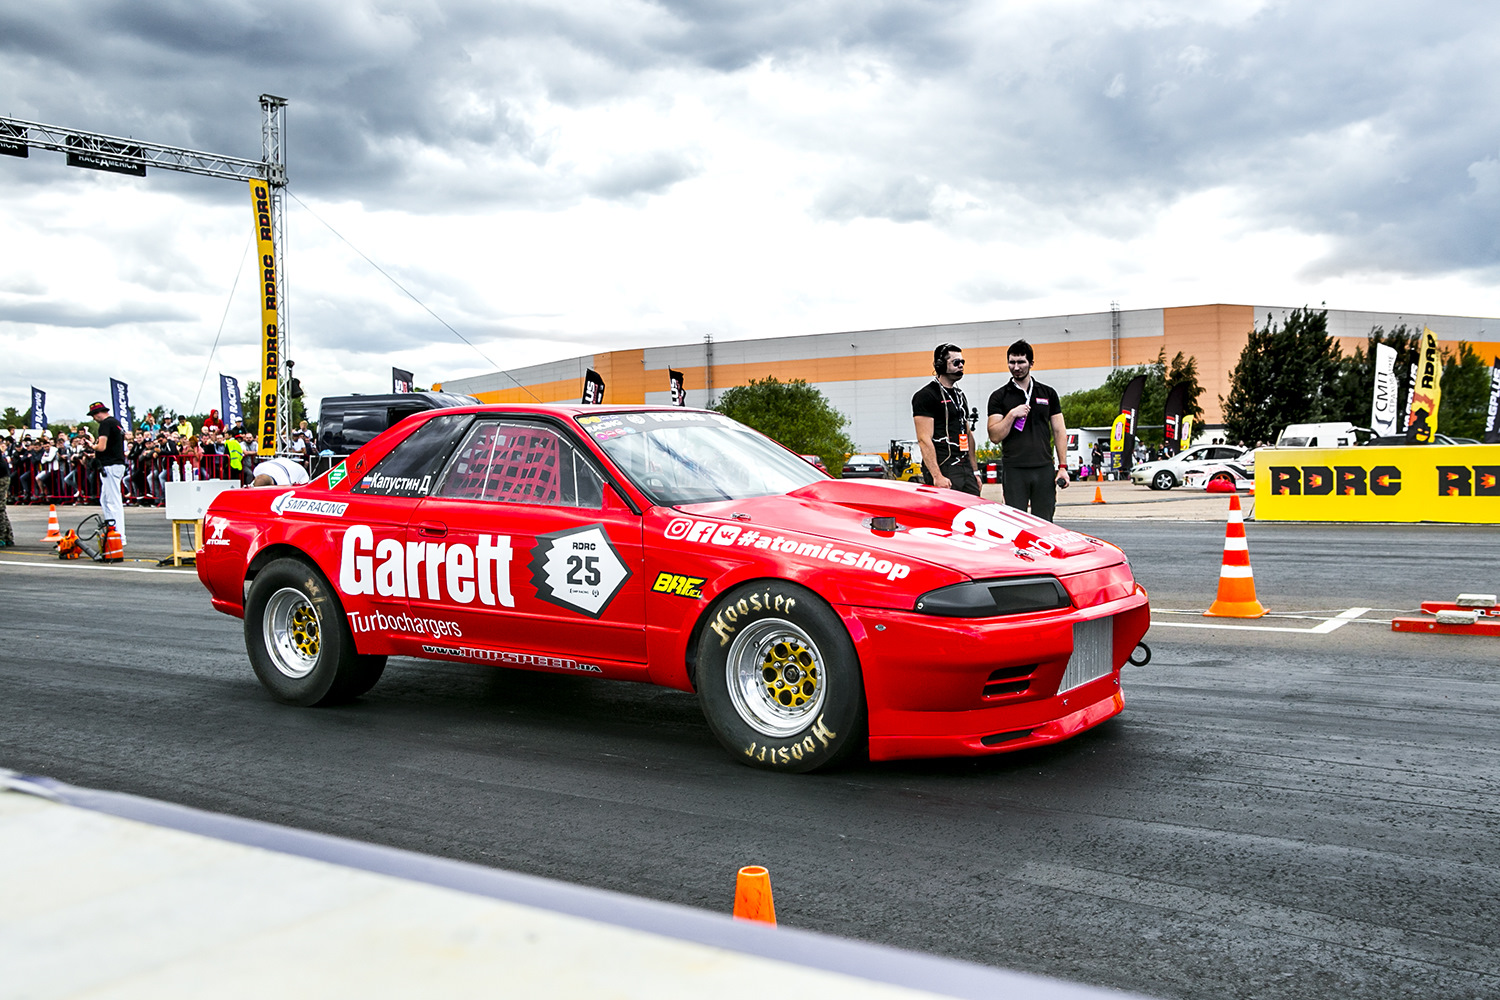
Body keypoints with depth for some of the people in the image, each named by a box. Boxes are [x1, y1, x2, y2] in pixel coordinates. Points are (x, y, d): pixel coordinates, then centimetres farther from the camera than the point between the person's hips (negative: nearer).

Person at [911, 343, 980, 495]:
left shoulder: (960, 395, 20)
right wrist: (937, 476, -23)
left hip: (966, 469, 8)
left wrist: (975, 471, 18)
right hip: (943, 470, -8)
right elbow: (924, 440, -15)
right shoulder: (925, 396, -7)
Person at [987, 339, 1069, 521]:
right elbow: (995, 436, -1)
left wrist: (1063, 466, 4)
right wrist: (1012, 415, -15)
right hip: (1015, 470, -2)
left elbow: (1059, 431, 11)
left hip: (1045, 470, 2)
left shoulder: (1048, 393, 12)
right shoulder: (999, 397, 5)